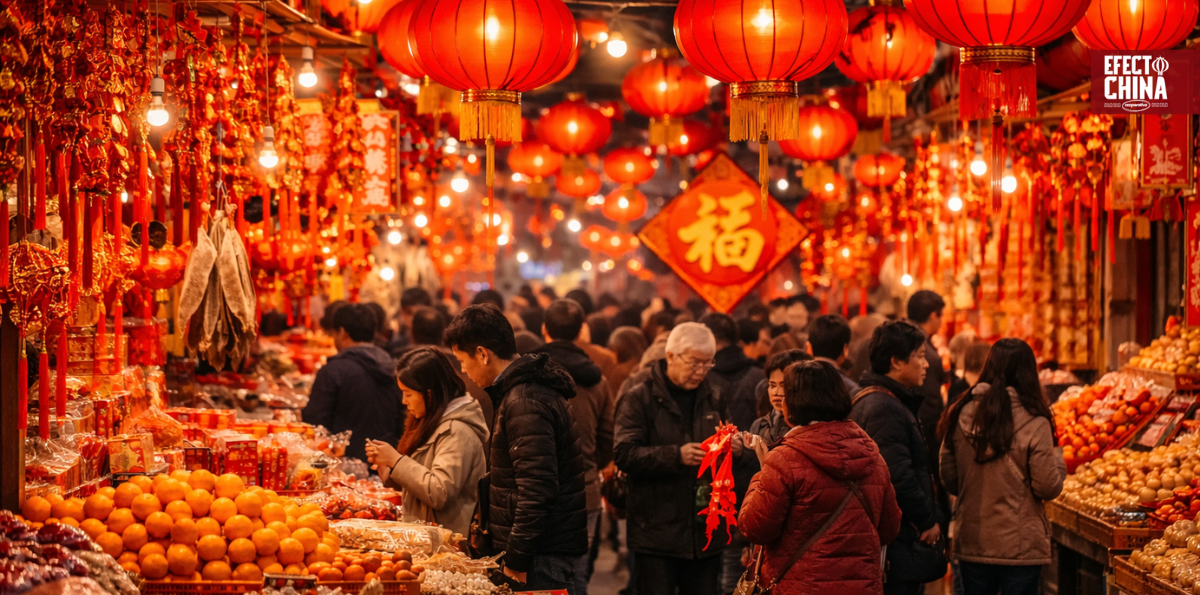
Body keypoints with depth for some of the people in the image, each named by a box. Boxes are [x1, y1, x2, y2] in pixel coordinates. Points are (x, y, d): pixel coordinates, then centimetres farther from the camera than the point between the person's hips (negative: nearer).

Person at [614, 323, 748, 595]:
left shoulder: (713, 396, 12)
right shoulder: (640, 399, -4)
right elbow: (625, 455, -14)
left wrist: (736, 450, -4)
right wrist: (676, 455, -24)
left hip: (706, 529, 5)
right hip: (657, 530, -5)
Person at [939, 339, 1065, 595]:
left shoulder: (962, 416, -4)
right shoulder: (1034, 424, -15)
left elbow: (949, 479, 5)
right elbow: (1048, 488, -10)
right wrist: (1059, 462, 9)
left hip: (971, 543, 3)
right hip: (1021, 545, -3)